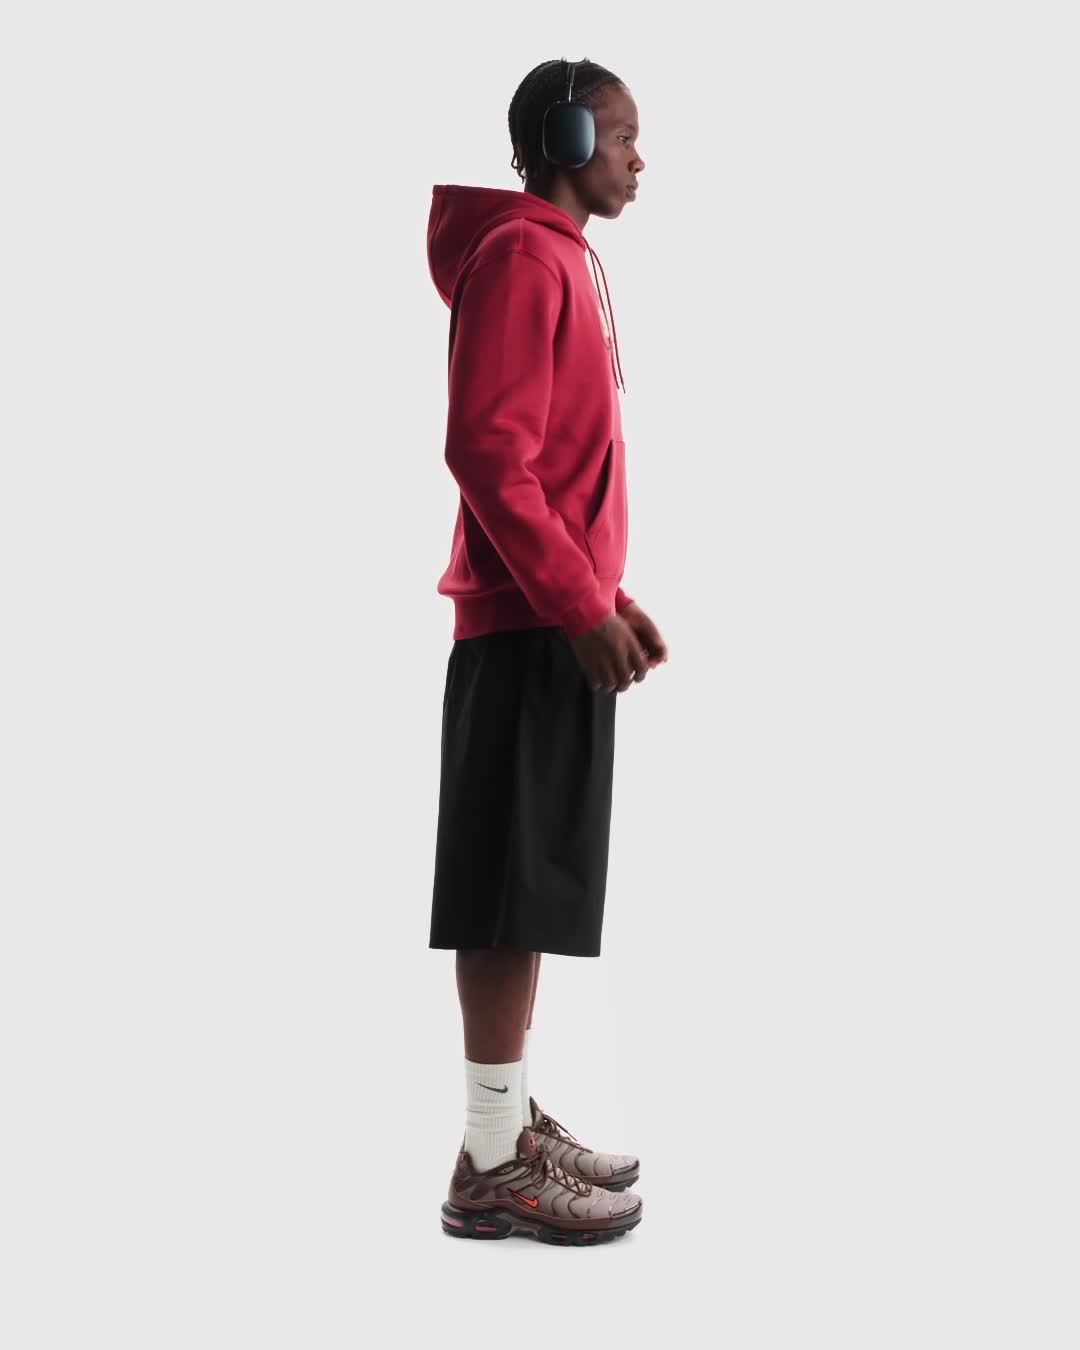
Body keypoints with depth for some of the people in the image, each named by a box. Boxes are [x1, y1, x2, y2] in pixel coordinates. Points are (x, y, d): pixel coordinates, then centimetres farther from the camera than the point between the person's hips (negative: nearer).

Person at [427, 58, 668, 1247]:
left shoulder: (562, 261, 20)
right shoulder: (520, 256, -10)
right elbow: (485, 450, -19)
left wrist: (608, 592, 17)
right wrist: (578, 607, -19)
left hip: (554, 622, 9)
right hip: (531, 629, -9)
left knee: (531, 889, 11)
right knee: (512, 890, -6)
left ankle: (512, 1124, 19)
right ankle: (493, 1164, 0)